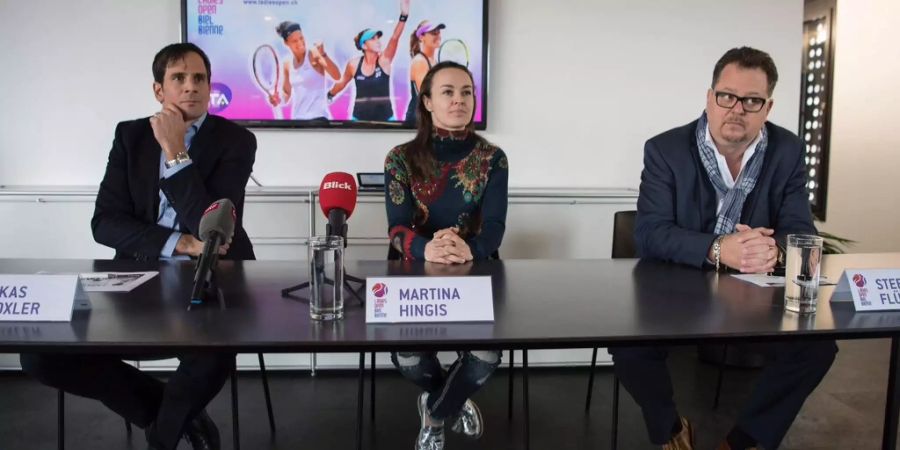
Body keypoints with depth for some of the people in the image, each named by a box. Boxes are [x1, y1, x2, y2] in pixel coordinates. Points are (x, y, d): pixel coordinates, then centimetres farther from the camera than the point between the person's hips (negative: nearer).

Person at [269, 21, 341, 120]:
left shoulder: (315, 55, -7)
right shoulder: (287, 64, 8)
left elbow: (337, 76, -22)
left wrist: (323, 55, -34)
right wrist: (279, 99, -3)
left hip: (317, 117, -6)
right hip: (297, 117, 6)